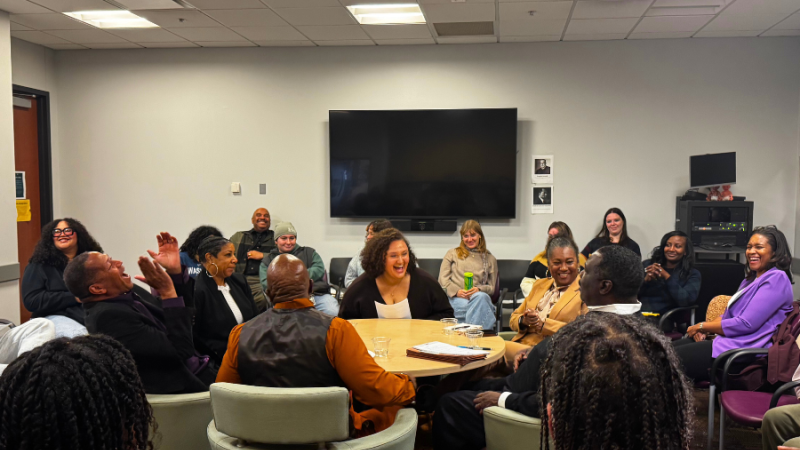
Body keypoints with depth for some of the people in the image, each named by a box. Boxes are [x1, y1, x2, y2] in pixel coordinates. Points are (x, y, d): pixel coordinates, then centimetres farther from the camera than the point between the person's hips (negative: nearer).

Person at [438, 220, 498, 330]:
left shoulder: (490, 259, 28)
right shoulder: (452, 254, 26)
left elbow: (492, 287, 19)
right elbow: (443, 279, 13)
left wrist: (479, 289, -6)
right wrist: (456, 291, -9)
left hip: (479, 297, 1)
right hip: (455, 298, -1)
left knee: (481, 297, -40)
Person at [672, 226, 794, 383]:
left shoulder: (777, 279, -8)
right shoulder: (752, 279, 23)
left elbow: (746, 324, -17)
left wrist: (702, 326, -8)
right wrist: (705, 330, -1)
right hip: (730, 340, 10)